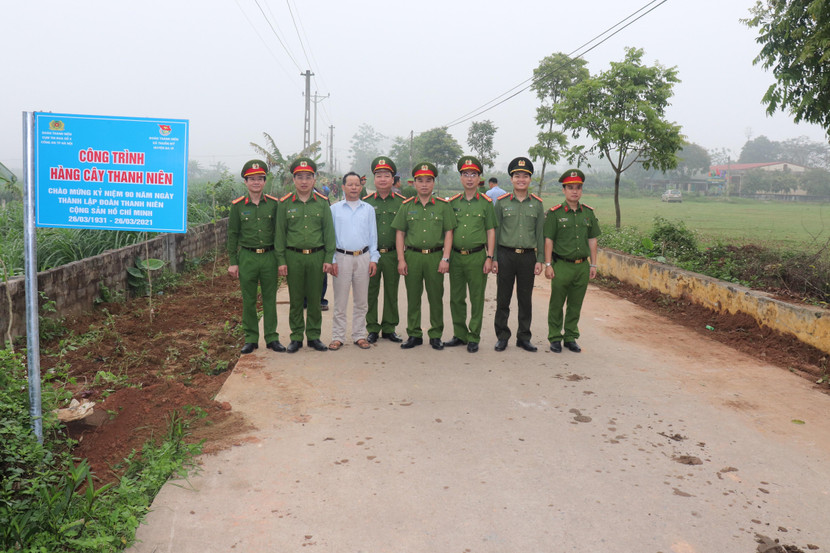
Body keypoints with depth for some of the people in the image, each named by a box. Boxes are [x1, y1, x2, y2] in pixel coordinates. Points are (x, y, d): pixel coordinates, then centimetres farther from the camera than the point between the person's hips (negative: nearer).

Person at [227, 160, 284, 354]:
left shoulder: (274, 204, 3)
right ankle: (251, 339, 16)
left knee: (270, 299, 6)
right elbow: (232, 235, 5)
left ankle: (272, 338, 15)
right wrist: (233, 262, 1)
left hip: (269, 257, 0)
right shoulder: (237, 205, 2)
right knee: (248, 300, 5)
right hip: (247, 257, 0)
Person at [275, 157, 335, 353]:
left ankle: (314, 336, 18)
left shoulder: (322, 202, 4)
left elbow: (329, 232, 4)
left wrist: (328, 258, -1)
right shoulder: (285, 203, 3)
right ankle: (296, 337, 16)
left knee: (315, 299, 7)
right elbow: (280, 234, 3)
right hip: (293, 257, 0)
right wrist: (281, 261, -3)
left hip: (317, 257, 1)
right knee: (295, 299, 6)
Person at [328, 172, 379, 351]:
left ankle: (359, 336, 16)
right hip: (342, 257, -2)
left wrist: (374, 259, 3)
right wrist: (331, 260, -3)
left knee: (361, 301, 7)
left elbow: (373, 235, 11)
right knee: (340, 301, 0)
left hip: (363, 257, 2)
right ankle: (337, 337, 8)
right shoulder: (335, 209, 6)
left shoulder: (368, 209, 11)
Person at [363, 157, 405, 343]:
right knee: (370, 293, 4)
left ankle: (389, 328, 18)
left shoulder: (401, 202, 5)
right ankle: (372, 329, 15)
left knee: (391, 293, 7)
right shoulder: (365, 202, 6)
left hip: (392, 255, 0)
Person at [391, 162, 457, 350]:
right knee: (413, 297, 6)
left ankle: (436, 335, 16)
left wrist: (445, 258, -5)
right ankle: (414, 334, 17)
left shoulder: (443, 206, 5)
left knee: (436, 297, 4)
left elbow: (448, 233, 4)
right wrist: (401, 259, -1)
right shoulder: (406, 206, 8)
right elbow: (400, 233, 7)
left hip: (435, 256, -1)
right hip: (412, 256, 1)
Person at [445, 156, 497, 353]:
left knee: (477, 299, 3)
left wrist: (489, 257, -5)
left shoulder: (486, 203, 2)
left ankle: (474, 337, 13)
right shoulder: (452, 202, 9)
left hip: (477, 256, -3)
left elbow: (491, 232, 2)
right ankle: (460, 334, 21)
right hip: (456, 256, 3)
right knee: (456, 298, 8)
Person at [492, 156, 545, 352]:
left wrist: (540, 260, 2)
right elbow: (495, 231, 3)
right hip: (506, 256, -1)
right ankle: (502, 337, 16)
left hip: (528, 257, 1)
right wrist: (493, 258, -2)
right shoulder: (502, 202, 2)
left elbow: (540, 233, 7)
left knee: (525, 299, 8)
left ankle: (524, 337, 19)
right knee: (503, 299, 4)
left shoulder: (537, 203, 6)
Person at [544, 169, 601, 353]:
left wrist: (593, 264, 10)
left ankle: (571, 337, 23)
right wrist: (548, 265, -9)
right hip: (561, 266, -4)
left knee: (575, 305, 11)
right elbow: (548, 240, -4)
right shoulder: (555, 213, -4)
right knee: (556, 305, 3)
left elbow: (592, 240, 13)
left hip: (582, 266, 4)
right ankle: (555, 338, 15)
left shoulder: (588, 212, 9)